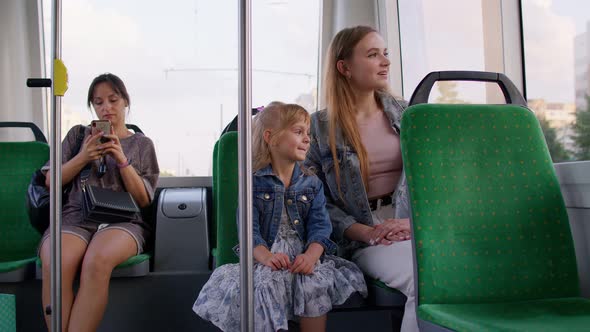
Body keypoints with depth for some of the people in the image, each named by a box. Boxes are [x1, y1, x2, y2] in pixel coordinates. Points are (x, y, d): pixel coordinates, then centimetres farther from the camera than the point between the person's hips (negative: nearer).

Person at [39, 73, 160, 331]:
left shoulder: (142, 144, 19)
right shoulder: (78, 135, 22)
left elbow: (143, 200, 10)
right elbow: (50, 182, 16)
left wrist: (122, 160, -4)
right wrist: (82, 158, -1)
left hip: (122, 220, -1)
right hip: (75, 217, 1)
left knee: (97, 261, -38)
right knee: (55, 264, -36)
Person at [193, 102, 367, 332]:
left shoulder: (312, 183, 10)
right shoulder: (254, 182, 2)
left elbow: (320, 226, -2)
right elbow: (249, 229, -7)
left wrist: (311, 255, -24)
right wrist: (266, 256, -28)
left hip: (303, 254, 2)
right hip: (267, 255, -2)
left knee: (315, 283, -28)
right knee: (266, 283, -32)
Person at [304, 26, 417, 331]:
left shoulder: (404, 114, 13)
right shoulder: (320, 127, 3)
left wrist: (415, 219, -9)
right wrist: (364, 232, -13)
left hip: (415, 225, 3)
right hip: (364, 235, -3)